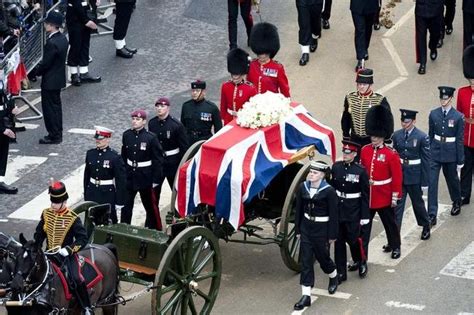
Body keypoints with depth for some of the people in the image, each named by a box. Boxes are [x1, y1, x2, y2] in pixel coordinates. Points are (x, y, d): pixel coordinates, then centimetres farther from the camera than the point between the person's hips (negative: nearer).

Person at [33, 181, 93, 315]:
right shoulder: (46, 214, 2)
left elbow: (82, 238, -13)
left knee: (75, 279, -23)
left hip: (67, 254, -5)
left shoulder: (73, 219, -12)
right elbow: (39, 233, 13)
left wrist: (69, 249, -25)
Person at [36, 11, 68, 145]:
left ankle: (54, 136, 11)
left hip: (50, 81, -9)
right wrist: (41, 69, 10)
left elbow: (45, 63, -22)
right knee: (56, 106, 19)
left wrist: (37, 72, -3)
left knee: (50, 108, 3)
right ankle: (58, 133, 29)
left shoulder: (52, 43, -28)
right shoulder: (63, 38, 1)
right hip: (59, 78, 9)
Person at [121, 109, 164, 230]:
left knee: (150, 206, 9)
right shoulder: (126, 135, 0)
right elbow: (123, 156, 9)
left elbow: (158, 160, -10)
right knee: (126, 205, 6)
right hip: (129, 177, 3)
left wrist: (155, 179, -11)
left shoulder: (151, 138, -12)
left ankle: (156, 229, 23)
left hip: (145, 178, -3)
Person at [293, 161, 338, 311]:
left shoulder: (329, 191, -15)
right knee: (305, 261, 1)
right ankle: (306, 296, 3)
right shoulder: (303, 188, -1)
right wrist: (298, 230, 7)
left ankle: (334, 277, 46)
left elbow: (333, 214, -11)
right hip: (306, 228, 4)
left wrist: (332, 235, -9)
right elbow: (299, 210, 6)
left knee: (322, 257, 13)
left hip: (322, 230, -4)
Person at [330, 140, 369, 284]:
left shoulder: (360, 171, -11)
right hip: (337, 210, 4)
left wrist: (365, 216, -9)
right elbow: (331, 187, 8)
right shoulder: (336, 167, 0)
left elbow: (365, 195, -8)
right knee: (339, 241, 6)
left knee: (353, 239, 2)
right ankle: (341, 273, 14)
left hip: (353, 212, -4)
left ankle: (361, 262, 31)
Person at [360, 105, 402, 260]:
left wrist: (395, 197, -9)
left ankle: (395, 246, 37)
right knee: (363, 226, 2)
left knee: (390, 223, 16)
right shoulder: (364, 151, 0)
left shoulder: (391, 154, -13)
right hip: (366, 197, 3)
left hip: (384, 198, -3)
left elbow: (397, 177, -9)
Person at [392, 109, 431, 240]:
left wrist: (425, 182, -8)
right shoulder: (396, 135, 0)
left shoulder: (422, 137, -11)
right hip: (399, 176, 3)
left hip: (414, 177, -3)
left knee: (418, 203, 15)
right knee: (397, 206, 1)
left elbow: (426, 160, -8)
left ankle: (426, 226, 39)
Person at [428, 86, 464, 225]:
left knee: (452, 180, 18)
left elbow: (460, 140, -6)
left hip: (450, 155, -2)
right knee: (431, 183, -6)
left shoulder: (458, 117, -10)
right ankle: (432, 215, -5)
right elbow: (430, 135, 7)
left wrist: (460, 161, -4)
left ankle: (457, 203, 46)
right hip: (435, 153, 2)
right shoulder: (433, 114, -1)